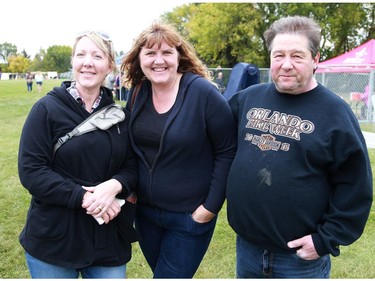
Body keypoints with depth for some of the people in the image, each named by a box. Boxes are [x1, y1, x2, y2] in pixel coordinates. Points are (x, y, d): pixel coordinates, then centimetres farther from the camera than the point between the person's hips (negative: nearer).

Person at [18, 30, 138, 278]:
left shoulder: (119, 115, 4)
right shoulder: (47, 109, -7)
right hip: (53, 240, -2)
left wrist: (114, 185, -17)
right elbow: (31, 171, -12)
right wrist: (84, 197, -22)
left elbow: (133, 166, 5)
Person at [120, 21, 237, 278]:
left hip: (190, 217, -5)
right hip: (144, 211, 5)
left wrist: (211, 207, -14)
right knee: (161, 272, 23)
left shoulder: (203, 92, -18)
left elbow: (227, 152, -14)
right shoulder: (138, 93, -2)